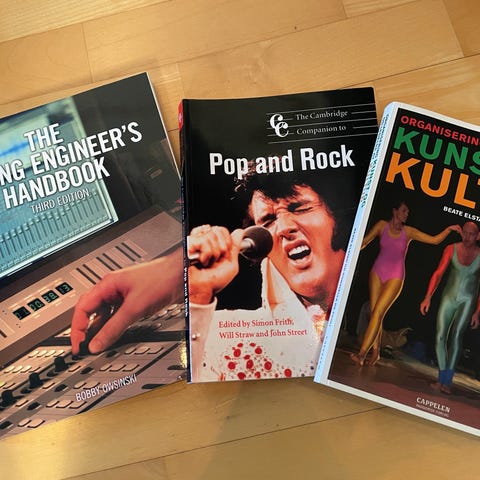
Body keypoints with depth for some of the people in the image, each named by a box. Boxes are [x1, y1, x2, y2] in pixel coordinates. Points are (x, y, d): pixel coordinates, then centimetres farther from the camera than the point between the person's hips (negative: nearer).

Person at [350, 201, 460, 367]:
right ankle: (375, 351, 15)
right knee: (374, 313, 2)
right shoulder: (382, 225, 1)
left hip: (395, 277, -2)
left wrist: (449, 229, -11)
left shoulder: (409, 232, 0)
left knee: (377, 313, -12)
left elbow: (435, 240, 2)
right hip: (377, 272, 2)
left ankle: (362, 353, -11)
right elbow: (364, 242, -2)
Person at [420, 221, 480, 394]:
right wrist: (428, 297, -21)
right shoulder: (451, 249, -6)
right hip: (449, 297, 2)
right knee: (440, 337, -2)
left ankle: (447, 380, -18)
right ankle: (442, 377, 12)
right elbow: (438, 273, -11)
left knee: (456, 335, -21)